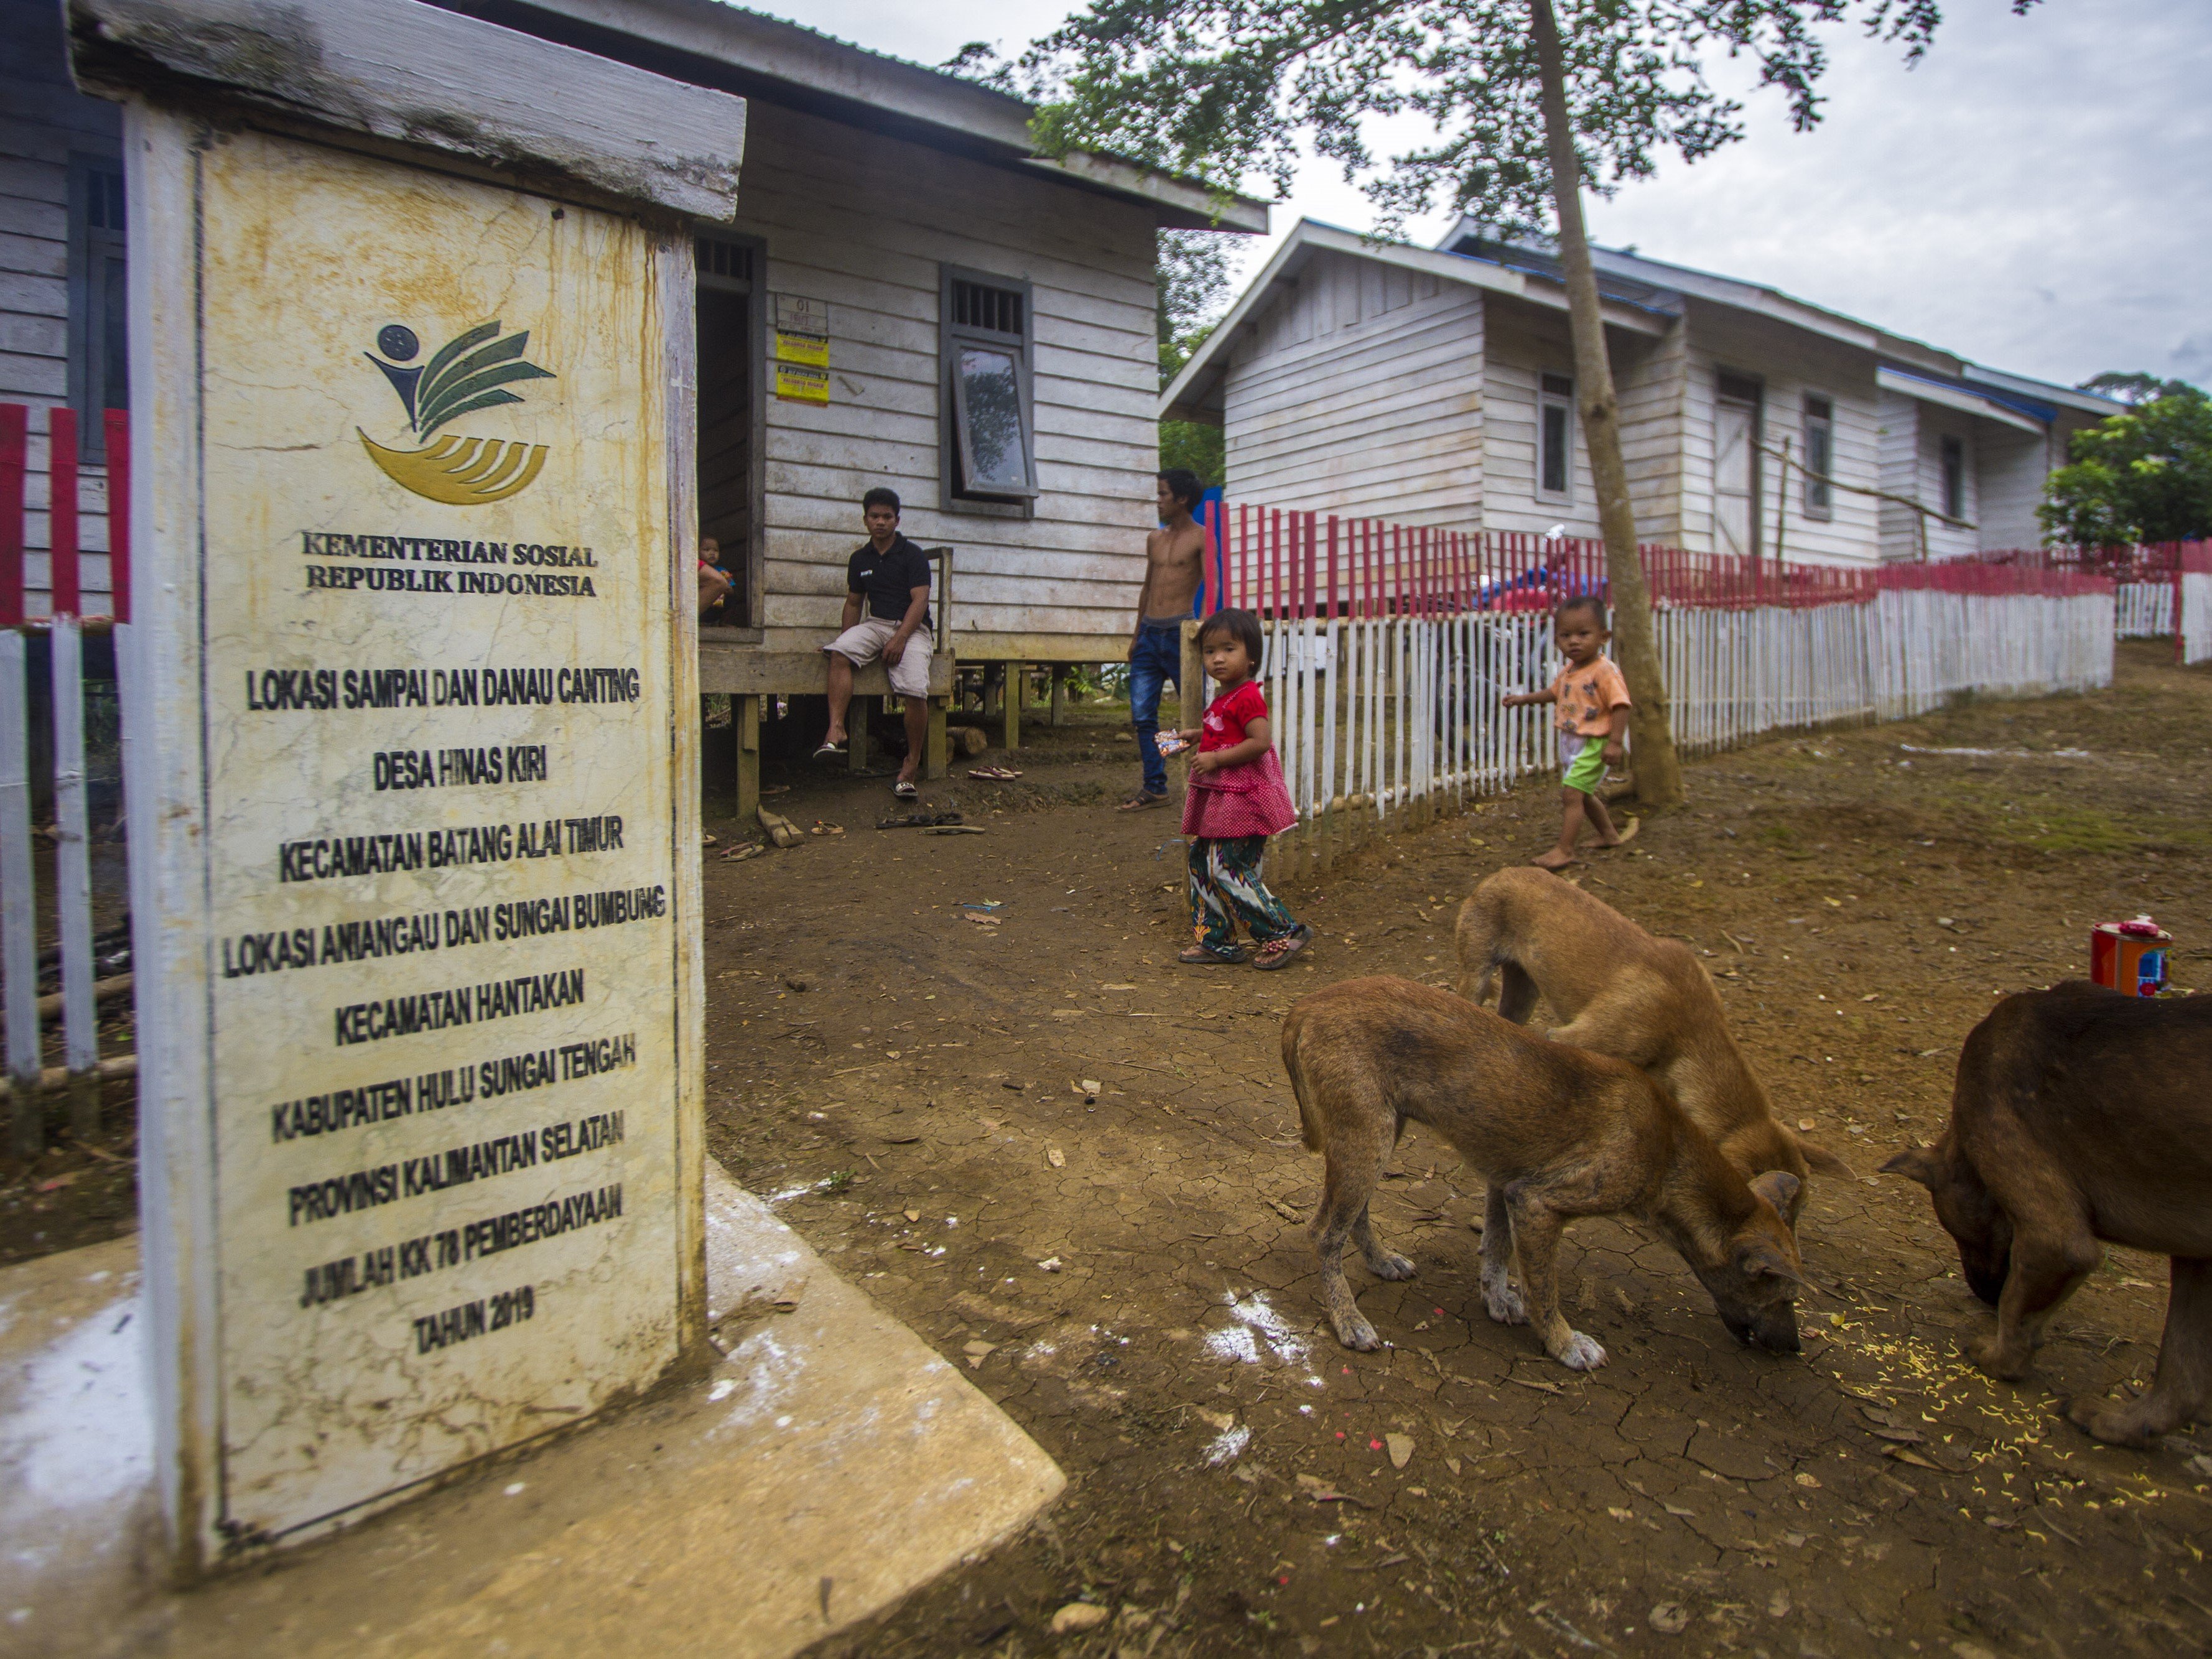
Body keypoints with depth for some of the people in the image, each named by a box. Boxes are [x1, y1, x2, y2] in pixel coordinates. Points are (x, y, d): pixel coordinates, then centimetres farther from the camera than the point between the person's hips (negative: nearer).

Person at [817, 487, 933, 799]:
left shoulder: (913, 555, -1)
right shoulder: (859, 559, 15)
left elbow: (919, 601, -10)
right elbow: (854, 602, 24)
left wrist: (900, 639, -22)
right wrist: (845, 635, 10)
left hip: (911, 628, -4)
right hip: (875, 624, 4)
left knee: (916, 691, -27)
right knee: (839, 652, -28)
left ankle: (912, 764, -12)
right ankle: (836, 730, -36)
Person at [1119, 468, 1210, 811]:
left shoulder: (1201, 538, -2)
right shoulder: (1154, 539, 17)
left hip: (1180, 632, -6)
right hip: (1149, 632, 6)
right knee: (1143, 714, 1)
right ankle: (1155, 787, 7)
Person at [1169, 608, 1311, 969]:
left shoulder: (1246, 697, -16)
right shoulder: (1223, 699, 16)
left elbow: (1260, 741, -26)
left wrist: (1215, 758, -23)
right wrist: (1198, 735, 19)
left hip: (1241, 800, -10)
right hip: (1218, 800, 10)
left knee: (1228, 870, -10)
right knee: (1202, 864, 12)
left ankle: (1286, 932, 1)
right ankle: (1214, 941, 21)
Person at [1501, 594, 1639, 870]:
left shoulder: (1605, 671, -19)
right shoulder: (1569, 671, 7)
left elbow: (1620, 705, -23)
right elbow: (1555, 692, 26)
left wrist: (1615, 742, -28)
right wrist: (1526, 698, 19)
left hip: (1592, 745, -9)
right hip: (1570, 742, 9)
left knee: (1571, 794, -14)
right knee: (1584, 795, 23)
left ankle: (1564, 851, -10)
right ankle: (1609, 835, 43)